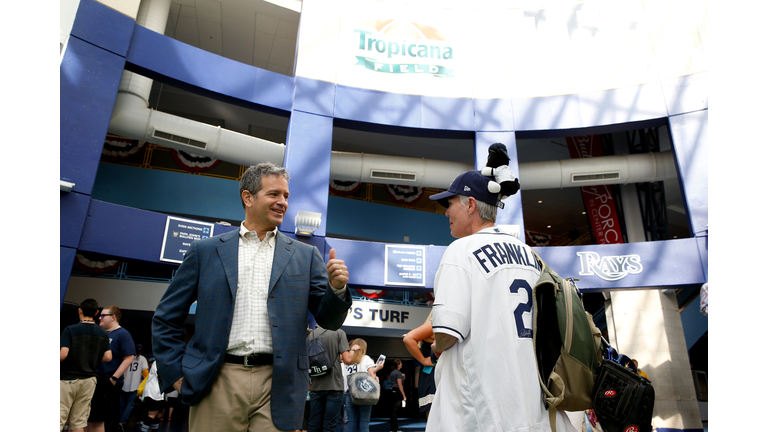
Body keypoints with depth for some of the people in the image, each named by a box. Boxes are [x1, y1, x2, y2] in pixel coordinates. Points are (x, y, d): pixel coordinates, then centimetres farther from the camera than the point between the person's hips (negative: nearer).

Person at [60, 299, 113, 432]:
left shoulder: (70, 330, -10)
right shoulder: (103, 334, 5)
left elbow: (63, 354, -18)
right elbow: (108, 357, 3)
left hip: (67, 379, -4)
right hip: (89, 380, 5)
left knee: (59, 420, 0)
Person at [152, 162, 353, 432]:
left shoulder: (305, 256, 8)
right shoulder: (205, 251, 7)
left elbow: (329, 321, 5)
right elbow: (166, 319, 11)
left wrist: (337, 288, -14)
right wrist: (176, 375, 2)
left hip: (277, 387, 0)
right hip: (218, 382, 0)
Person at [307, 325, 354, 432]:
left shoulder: (310, 335, 4)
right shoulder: (339, 332, -6)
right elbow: (347, 360, -12)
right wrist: (353, 350, 9)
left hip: (316, 387, 4)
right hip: (334, 386, -3)